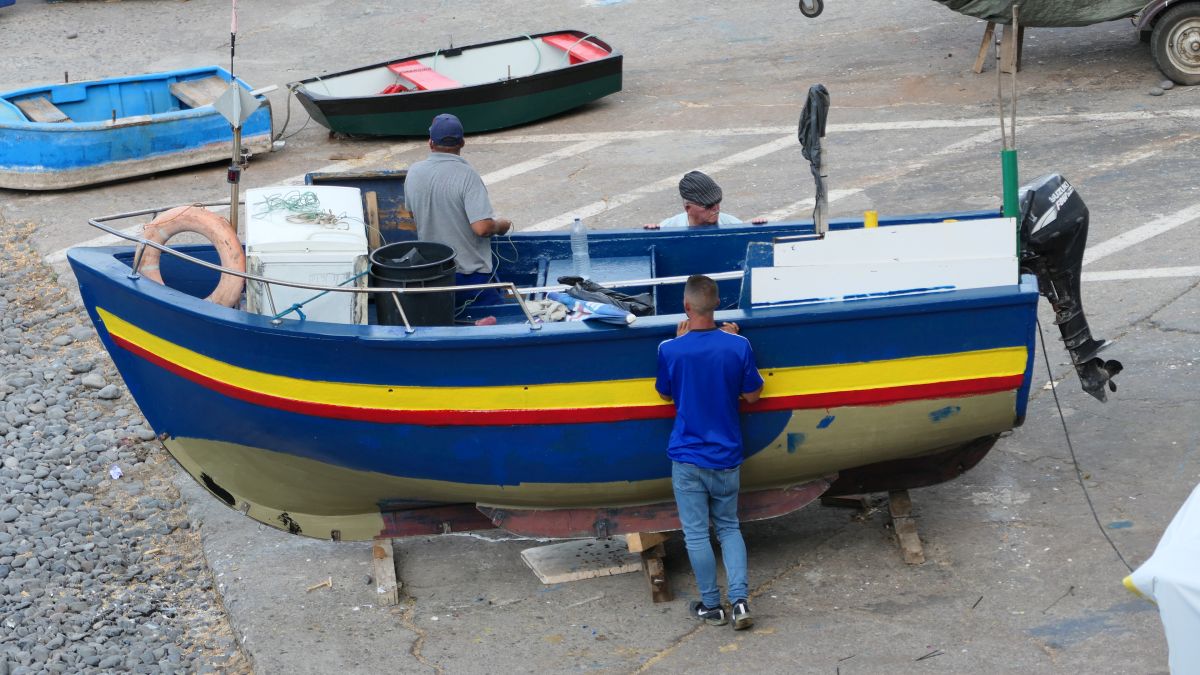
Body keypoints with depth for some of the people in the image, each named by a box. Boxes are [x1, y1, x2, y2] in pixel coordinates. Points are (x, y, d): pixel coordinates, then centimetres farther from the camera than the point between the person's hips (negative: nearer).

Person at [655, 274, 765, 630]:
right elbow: (752, 394, 2)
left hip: (687, 457, -2)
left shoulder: (670, 350, -14)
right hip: (727, 455, 2)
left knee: (696, 533, 9)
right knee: (729, 527, 18)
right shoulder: (738, 345, -11)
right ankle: (740, 599, 6)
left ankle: (711, 606, 17)